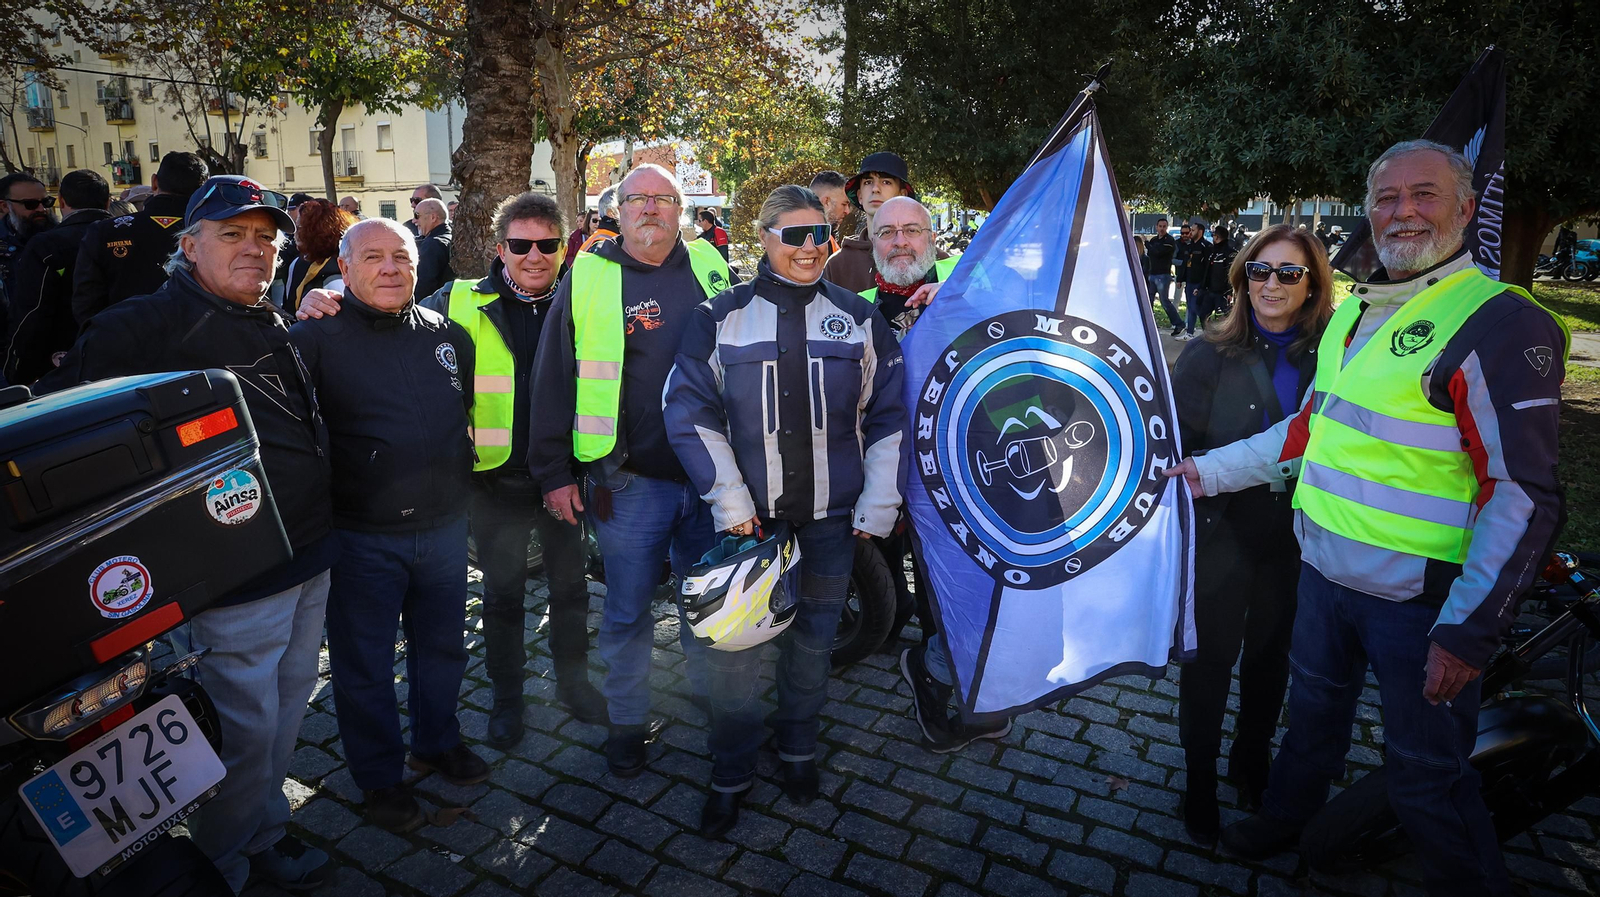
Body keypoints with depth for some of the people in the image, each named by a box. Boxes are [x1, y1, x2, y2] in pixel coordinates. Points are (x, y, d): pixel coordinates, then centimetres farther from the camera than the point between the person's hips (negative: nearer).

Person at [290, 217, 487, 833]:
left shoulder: (447, 334, 6)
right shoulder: (316, 338, -8)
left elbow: (474, 407, 19)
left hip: (444, 528, 4)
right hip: (362, 539, -4)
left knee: (442, 646, 20)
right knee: (364, 665, 11)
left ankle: (437, 741, 43)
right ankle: (379, 778, 32)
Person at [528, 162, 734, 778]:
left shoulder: (710, 267, 6)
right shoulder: (588, 278, -1)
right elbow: (553, 378, 0)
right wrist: (554, 472, -2)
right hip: (629, 481, -2)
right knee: (627, 610, 10)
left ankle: (711, 694, 40)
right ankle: (626, 720, 30)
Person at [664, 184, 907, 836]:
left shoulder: (859, 318, 4)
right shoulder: (720, 318, -1)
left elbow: (890, 416, 5)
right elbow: (690, 412, -5)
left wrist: (879, 504, -1)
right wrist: (729, 501, -12)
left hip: (831, 517, 2)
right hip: (747, 518, -1)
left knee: (813, 641, 16)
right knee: (737, 649, 6)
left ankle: (797, 751, 40)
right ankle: (730, 775, 28)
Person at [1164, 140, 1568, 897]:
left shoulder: (1500, 324, -16)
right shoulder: (1355, 312, 8)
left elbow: (1525, 495, -19)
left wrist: (1468, 630, -22)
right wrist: (1211, 471, 16)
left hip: (1422, 601, -7)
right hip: (1324, 573, 7)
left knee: (1427, 778, 7)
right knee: (1313, 712, 25)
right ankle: (1282, 821, 48)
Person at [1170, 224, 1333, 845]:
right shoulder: (1209, 355, -9)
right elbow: (1176, 445, -9)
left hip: (1292, 543, 3)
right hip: (1221, 538, -2)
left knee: (1270, 655, 20)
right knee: (1210, 660, 9)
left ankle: (1252, 759, 46)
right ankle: (1200, 780, 31)